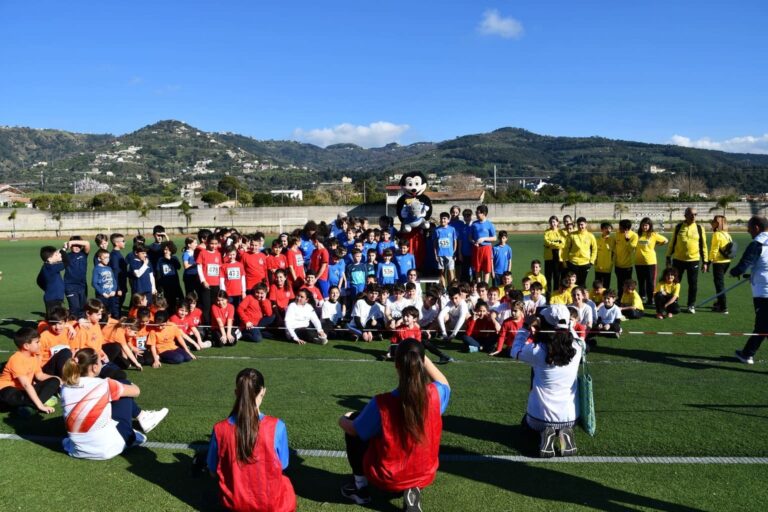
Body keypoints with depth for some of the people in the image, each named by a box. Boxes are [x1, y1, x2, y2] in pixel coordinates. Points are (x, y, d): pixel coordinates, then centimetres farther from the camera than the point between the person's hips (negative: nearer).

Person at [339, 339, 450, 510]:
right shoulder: (434, 394, -21)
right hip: (425, 475, 3)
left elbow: (354, 430, -8)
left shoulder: (381, 403, -28)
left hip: (387, 478, -3)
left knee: (352, 418, 13)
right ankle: (412, 489, 11)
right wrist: (422, 356, 7)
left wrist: (343, 420, 13)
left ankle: (360, 487, 19)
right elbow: (444, 383, 7)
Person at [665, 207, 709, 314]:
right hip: (678, 260, 0)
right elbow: (673, 243, 8)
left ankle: (691, 305, 18)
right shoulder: (678, 227, 1)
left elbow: (703, 246, 3)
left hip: (693, 260, 0)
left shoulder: (699, 228, 0)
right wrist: (668, 257, 6)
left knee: (693, 284, 4)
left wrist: (705, 261, 1)